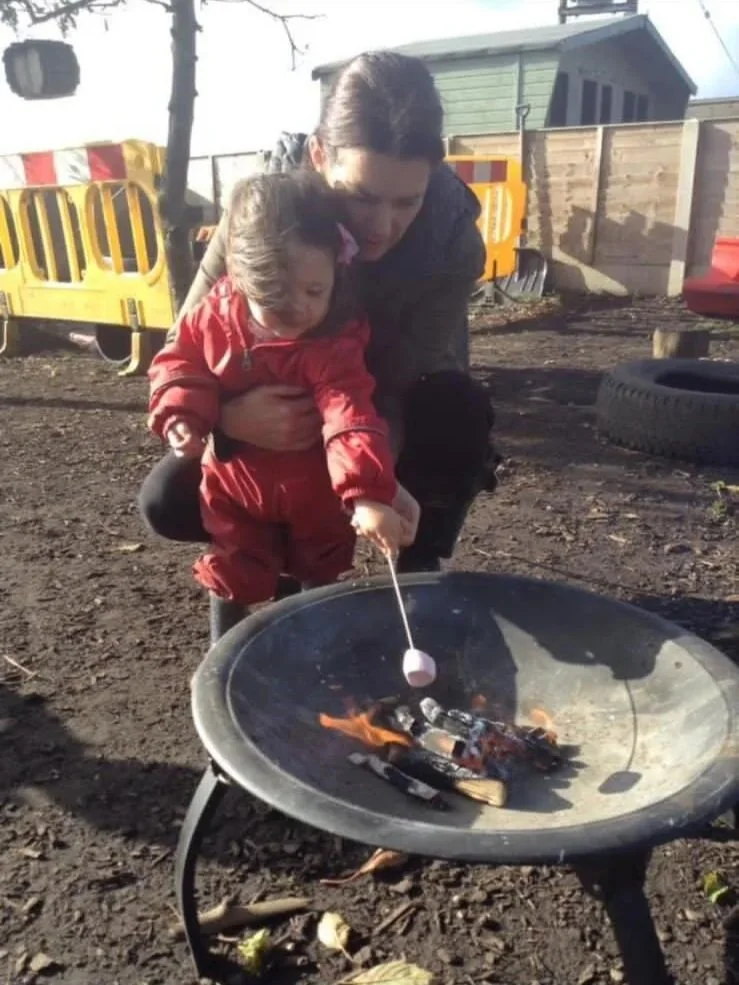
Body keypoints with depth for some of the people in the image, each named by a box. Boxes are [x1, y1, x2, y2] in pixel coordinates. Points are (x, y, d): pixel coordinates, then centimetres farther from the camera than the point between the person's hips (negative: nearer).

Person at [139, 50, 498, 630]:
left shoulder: (454, 244, -29)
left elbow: (391, 388, -32)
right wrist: (231, 416, -46)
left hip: (400, 419, -1)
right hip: (283, 420, 1)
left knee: (458, 410, -35)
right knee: (168, 501, -15)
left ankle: (420, 574, -11)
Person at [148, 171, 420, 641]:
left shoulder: (335, 342, -29)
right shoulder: (216, 316, -17)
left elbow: (351, 414, -42)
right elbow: (179, 361, -2)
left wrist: (368, 493, -56)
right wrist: (182, 416, -22)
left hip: (315, 492, -1)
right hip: (235, 484, 2)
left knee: (320, 577, 22)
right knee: (233, 580, 15)